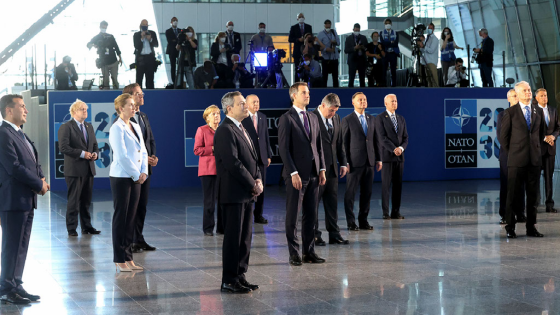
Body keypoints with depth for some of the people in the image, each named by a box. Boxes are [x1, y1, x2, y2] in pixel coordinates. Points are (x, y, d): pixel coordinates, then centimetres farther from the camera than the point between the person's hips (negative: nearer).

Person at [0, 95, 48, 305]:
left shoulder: (20, 135, 17)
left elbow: (33, 162, 20)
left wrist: (41, 179, 0)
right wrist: (39, 185, -12)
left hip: (27, 199, 9)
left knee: (21, 247, 13)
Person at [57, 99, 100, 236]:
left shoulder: (89, 127, 17)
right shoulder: (66, 127, -6)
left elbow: (95, 145, 22)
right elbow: (63, 147, -16)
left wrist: (95, 153, -1)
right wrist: (82, 153, -19)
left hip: (88, 169, 7)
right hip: (74, 169, -6)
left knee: (86, 200, 11)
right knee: (73, 200, -3)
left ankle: (86, 226, 19)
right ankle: (71, 228, 4)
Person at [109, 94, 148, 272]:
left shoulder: (135, 127, 14)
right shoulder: (117, 128, -11)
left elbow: (143, 152, 14)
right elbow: (122, 156, -16)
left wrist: (144, 172, 0)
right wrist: (136, 175, -11)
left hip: (136, 178, 7)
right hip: (121, 178, -7)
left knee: (131, 218, 9)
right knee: (121, 217, -2)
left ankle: (128, 257, 15)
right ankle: (119, 260, 4)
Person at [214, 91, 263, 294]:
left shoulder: (241, 129, 18)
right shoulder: (225, 131, -14)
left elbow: (252, 158, 20)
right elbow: (233, 163, -20)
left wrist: (258, 179, 2)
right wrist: (253, 184, -14)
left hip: (246, 193, 9)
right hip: (233, 193, -9)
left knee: (245, 237, 12)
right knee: (233, 237, -4)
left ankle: (240, 275, 21)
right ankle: (228, 281, 2)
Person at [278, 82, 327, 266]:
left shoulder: (313, 119, 15)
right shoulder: (286, 119, -6)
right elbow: (284, 149, -11)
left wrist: (321, 169, 7)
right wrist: (293, 173, -17)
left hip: (313, 175, 6)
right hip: (296, 175, -6)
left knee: (311, 215, 9)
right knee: (292, 216, 1)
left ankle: (309, 252, 16)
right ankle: (294, 254, 7)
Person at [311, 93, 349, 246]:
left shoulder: (336, 118, 11)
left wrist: (343, 163, 12)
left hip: (332, 167, 7)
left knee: (332, 202, 10)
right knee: (314, 202, 1)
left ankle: (334, 234, 16)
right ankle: (314, 235, 8)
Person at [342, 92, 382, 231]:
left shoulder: (371, 119, 14)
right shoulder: (347, 120, -2)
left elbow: (376, 140, 15)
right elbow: (344, 142, -4)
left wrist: (378, 159, 10)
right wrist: (345, 162, -9)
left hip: (369, 162, 5)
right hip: (354, 162, -5)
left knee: (367, 193, 7)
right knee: (350, 193, -1)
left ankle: (363, 221, 15)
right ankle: (351, 222, 5)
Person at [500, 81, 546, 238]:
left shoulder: (538, 111, 9)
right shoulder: (510, 112, -3)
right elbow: (503, 135, 2)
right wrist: (512, 151, 6)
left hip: (535, 159, 4)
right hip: (516, 160, -4)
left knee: (533, 194, 7)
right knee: (513, 194, -1)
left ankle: (531, 227, 14)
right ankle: (510, 227, 6)